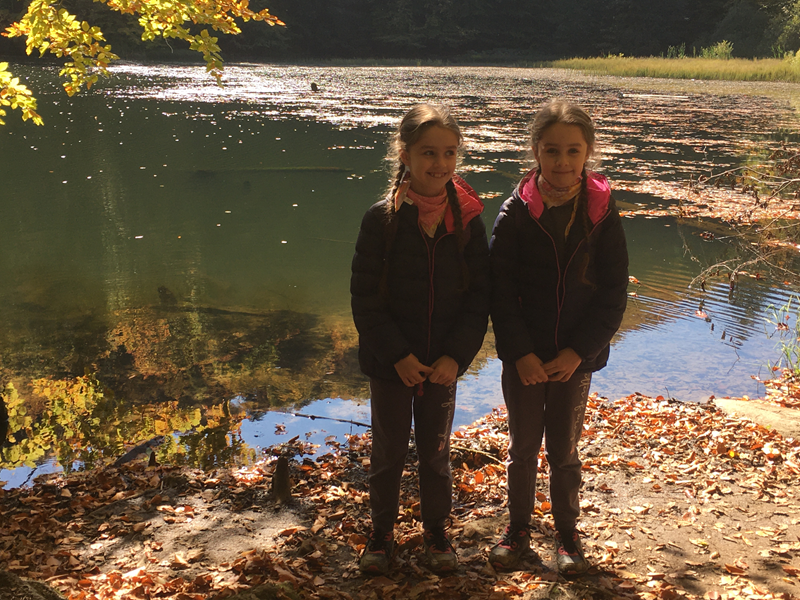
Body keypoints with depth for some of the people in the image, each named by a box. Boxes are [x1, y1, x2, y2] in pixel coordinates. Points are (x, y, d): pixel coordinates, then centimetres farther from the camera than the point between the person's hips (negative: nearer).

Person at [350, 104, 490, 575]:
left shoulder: (468, 221, -6)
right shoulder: (382, 219, -12)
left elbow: (479, 296, -3)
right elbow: (365, 296, -10)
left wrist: (456, 356, -12)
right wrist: (398, 355, -15)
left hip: (444, 365, 2)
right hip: (390, 364, -1)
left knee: (436, 451, 17)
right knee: (388, 452, 14)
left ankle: (436, 531, 37)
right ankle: (382, 532, 35)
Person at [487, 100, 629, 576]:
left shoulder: (602, 214, -7)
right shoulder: (516, 212, -9)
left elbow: (613, 295, -4)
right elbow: (501, 290, -8)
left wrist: (576, 352, -11)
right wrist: (521, 353, -14)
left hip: (576, 358, 0)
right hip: (523, 357, 0)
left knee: (565, 451, 13)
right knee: (523, 448, 13)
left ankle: (567, 532, 34)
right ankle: (519, 528, 33)